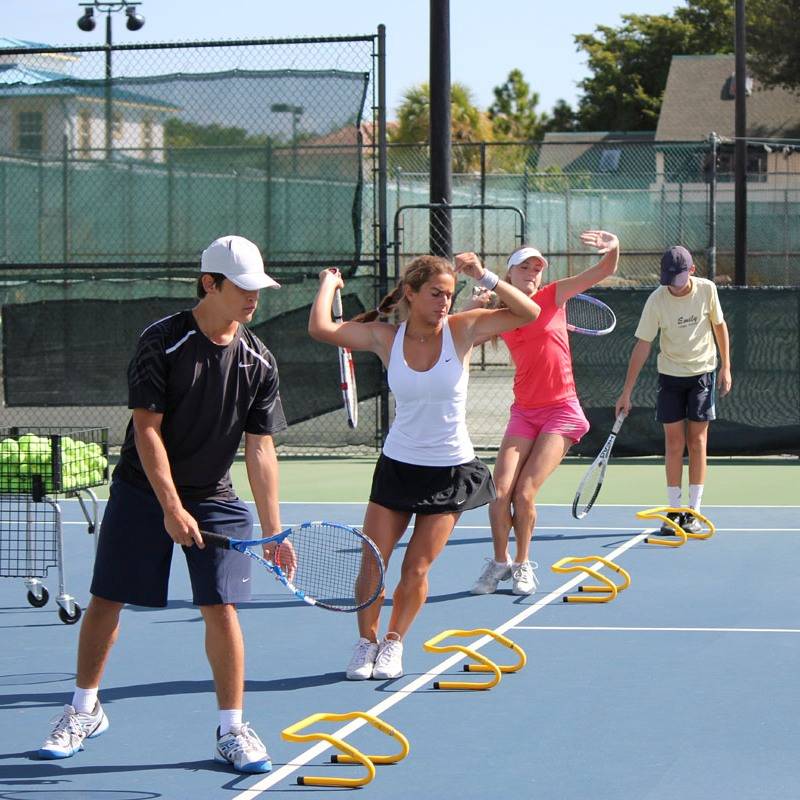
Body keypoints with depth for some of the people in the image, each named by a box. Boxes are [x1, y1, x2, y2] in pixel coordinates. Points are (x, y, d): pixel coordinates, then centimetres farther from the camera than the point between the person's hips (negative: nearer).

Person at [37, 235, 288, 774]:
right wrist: (171, 507, -21)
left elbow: (260, 450, -3)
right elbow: (147, 429, -16)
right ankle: (85, 710, 25)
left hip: (215, 499, 2)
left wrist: (273, 530, -8)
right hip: (143, 492, -2)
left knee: (221, 607, -7)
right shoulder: (162, 342, -14)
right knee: (106, 601, 5)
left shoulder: (259, 362, -4)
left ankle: (232, 730, 5)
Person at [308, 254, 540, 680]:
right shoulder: (385, 337, -7)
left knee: (416, 569, 0)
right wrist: (329, 283, -3)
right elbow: (321, 329, -18)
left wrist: (484, 276, -23)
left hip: (450, 470, -1)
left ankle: (394, 643, 23)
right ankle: (366, 641, 20)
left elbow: (528, 313, -15)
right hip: (398, 464, 1)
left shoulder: (462, 329, -8)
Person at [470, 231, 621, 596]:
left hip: (561, 411, -3)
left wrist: (613, 247, -28)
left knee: (524, 494, -10)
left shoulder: (553, 295, -2)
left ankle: (522, 565, 11)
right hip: (524, 412, 3)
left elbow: (605, 270, -6)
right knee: (501, 492, -8)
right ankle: (499, 562, 14)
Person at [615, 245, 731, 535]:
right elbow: (642, 346, -12)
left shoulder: (707, 289, -11)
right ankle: (674, 512, 5)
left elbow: (719, 326, 5)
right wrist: (627, 391, -14)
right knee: (674, 444, -2)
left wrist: (725, 367, 2)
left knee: (697, 442, -1)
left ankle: (694, 513, 2)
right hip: (670, 377, 0)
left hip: (703, 373, 0)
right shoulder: (656, 300, -15)